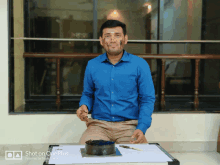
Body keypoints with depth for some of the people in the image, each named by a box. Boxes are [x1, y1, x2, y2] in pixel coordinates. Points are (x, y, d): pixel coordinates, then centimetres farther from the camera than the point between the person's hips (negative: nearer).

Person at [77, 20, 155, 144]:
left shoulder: (140, 65, 1)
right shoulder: (92, 65, 8)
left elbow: (147, 99, 1)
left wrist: (141, 129, -13)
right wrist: (84, 106, -4)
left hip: (129, 125, -1)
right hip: (99, 125, 1)